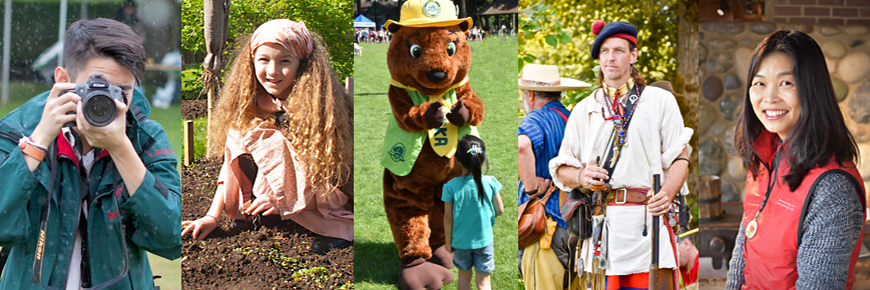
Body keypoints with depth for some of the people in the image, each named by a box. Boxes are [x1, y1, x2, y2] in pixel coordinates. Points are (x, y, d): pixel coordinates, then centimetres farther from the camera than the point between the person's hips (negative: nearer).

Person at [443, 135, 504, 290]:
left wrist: (448, 241, 3)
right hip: (484, 241, 0)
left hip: (461, 241, 0)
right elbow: (500, 210, -5)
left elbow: (448, 217, -11)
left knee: (464, 276, 21)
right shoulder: (490, 182, -15)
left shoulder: (451, 186, -17)